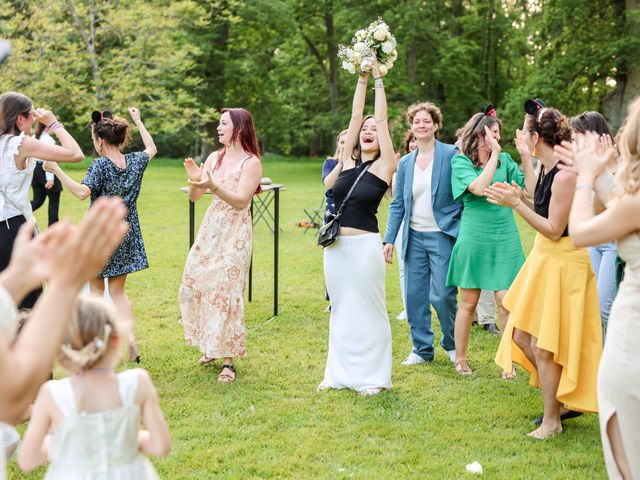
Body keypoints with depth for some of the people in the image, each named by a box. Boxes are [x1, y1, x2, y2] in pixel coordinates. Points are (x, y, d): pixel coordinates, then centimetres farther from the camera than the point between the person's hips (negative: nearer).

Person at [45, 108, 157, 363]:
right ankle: (130, 336, -8)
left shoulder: (101, 164, -16)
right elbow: (151, 148, 22)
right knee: (118, 291, 10)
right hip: (126, 234, 5)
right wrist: (138, 121, 30)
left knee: (96, 288, 13)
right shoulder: (135, 161, 0)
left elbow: (82, 192, -29)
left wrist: (56, 170, -27)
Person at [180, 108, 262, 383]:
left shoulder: (251, 162, -7)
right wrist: (194, 180, -11)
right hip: (209, 231, 6)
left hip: (234, 235, -6)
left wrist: (213, 186, -30)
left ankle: (228, 360, 1)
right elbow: (194, 197, 10)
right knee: (194, 285, 6)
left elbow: (241, 200, -18)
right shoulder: (214, 158, 10)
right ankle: (211, 345, 24)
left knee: (225, 292, -8)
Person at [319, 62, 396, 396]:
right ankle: (341, 372, 22)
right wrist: (362, 78, 10)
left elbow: (382, 119, -5)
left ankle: (373, 376, 12)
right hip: (336, 244, 5)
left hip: (364, 245, -5)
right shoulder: (348, 160, 9)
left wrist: (378, 78, 0)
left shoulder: (384, 165, -3)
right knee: (341, 309, 13)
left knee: (368, 310, 2)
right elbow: (356, 115, 7)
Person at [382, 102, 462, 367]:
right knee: (415, 295, 6)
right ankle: (422, 348, 20)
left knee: (443, 295, -4)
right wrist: (389, 239, 5)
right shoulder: (406, 162, 10)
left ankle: (452, 345, 19)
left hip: (442, 235, -5)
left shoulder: (451, 154, -5)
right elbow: (397, 204, 11)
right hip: (414, 237, 5)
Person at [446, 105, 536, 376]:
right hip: (474, 238, -2)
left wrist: (526, 157, -6)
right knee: (468, 302, 5)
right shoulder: (460, 161, -2)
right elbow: (478, 188, -20)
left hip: (505, 238, 2)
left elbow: (530, 190, 1)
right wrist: (494, 153, -17)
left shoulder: (505, 160, 7)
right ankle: (460, 359, 19)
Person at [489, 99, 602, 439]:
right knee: (521, 336, 14)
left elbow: (554, 230, -21)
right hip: (543, 258, 10)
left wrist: (515, 204, -21)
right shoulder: (545, 170, 6)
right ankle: (560, 401, 28)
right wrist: (518, 197, 5)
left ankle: (552, 420, 16)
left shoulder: (565, 176, -22)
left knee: (544, 346, 0)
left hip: (562, 264, -10)